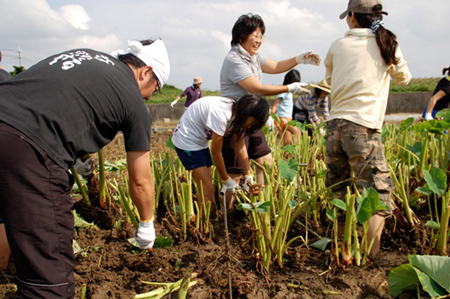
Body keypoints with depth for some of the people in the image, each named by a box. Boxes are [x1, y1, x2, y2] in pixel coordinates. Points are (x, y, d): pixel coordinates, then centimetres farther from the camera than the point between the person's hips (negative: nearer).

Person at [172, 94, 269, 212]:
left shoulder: (237, 112, -7)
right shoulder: (221, 114, -33)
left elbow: (240, 145, -4)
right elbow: (216, 153, -22)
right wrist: (226, 180, -9)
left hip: (200, 141, 8)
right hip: (187, 140, -8)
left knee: (208, 188, 9)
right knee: (208, 190, -10)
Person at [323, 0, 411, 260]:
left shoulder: (337, 46, 9)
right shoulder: (387, 44, 4)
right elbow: (404, 78, 21)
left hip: (335, 125, 4)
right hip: (363, 127, -4)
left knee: (337, 192, 13)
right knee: (378, 193, 1)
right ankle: (371, 257, -3)